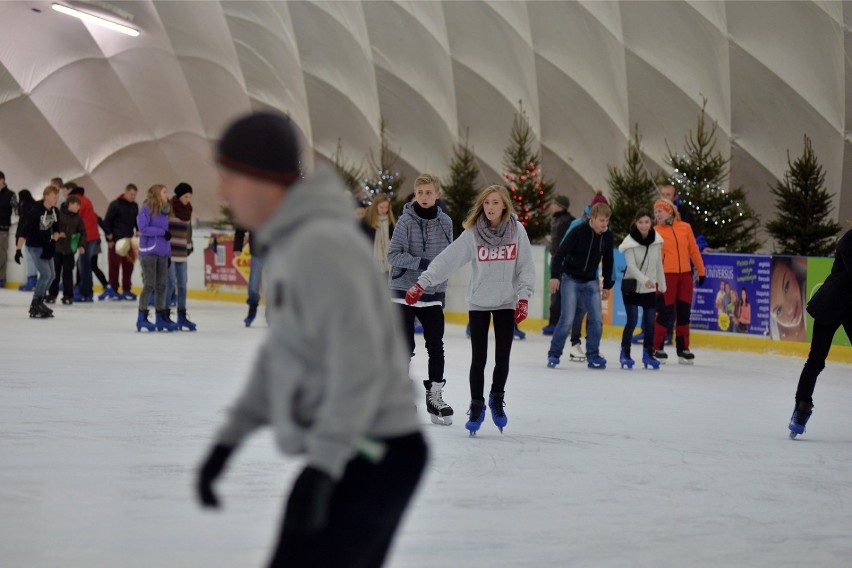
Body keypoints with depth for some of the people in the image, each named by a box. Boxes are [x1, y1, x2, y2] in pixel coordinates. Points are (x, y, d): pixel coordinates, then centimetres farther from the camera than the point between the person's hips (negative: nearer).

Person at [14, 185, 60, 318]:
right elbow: (24, 231, -27)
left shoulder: (55, 211, -3)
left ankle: (39, 302, 22)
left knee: (51, 274, 10)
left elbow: (56, 229, 9)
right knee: (45, 274, -16)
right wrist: (18, 249, -32)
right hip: (34, 246, -8)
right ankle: (35, 307, -8)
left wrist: (53, 242, -8)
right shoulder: (36, 211, -24)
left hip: (46, 246, 8)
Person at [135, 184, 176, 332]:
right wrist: (162, 232, -15)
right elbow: (143, 228, -17)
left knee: (161, 285, 8)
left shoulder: (165, 211, 14)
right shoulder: (147, 209, -7)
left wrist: (169, 254, 13)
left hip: (162, 253, 7)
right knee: (149, 285, -6)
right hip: (149, 251, -7)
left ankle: (162, 317, 15)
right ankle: (142, 318, 0)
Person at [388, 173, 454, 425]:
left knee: (436, 346, 3)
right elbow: (393, 255, -12)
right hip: (405, 292, -3)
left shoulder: (445, 222, 2)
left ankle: (435, 395, 15)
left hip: (432, 294, 3)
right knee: (405, 347, 2)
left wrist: (441, 286, 12)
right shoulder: (406, 221, -10)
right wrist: (421, 263, -22)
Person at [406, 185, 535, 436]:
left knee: (502, 357, 4)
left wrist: (523, 297, -7)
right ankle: (477, 406, 16)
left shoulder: (517, 230, -5)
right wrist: (421, 284, -14)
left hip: (507, 303, 1)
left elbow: (526, 266, -1)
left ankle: (497, 399, 28)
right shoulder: (472, 233, -7)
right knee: (478, 358, 1)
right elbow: (446, 259, -9)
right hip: (479, 303, -1)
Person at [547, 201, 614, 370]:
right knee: (567, 318, -10)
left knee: (597, 319, -2)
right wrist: (555, 276, -28)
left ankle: (593, 355, 10)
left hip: (590, 282, 5)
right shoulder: (579, 232, -18)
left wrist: (607, 285, 13)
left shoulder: (607, 236, -2)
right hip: (571, 279, -5)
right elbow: (560, 253, -19)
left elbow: (608, 261, 11)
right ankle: (554, 354, 2)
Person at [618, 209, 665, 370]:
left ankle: (648, 355, 18)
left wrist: (662, 284, 13)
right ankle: (625, 354, 6)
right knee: (632, 320, -8)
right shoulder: (630, 242, -15)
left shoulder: (656, 240, -3)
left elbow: (658, 264, 7)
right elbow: (631, 266, -24)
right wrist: (644, 280, -38)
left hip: (650, 289, 4)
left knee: (650, 322, 5)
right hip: (631, 286, -4)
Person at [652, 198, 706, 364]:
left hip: (685, 275, 3)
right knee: (665, 311, -5)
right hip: (666, 275, -3)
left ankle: (683, 348, 18)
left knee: (684, 312, 8)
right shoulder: (656, 231, 0)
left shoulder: (685, 228, 6)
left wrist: (700, 271, 13)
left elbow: (694, 250, 11)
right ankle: (656, 348, 5)